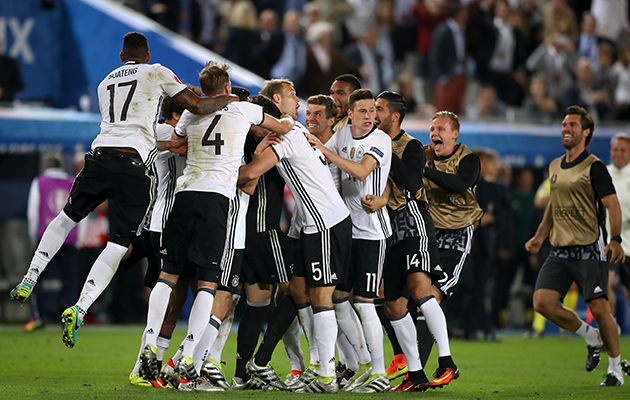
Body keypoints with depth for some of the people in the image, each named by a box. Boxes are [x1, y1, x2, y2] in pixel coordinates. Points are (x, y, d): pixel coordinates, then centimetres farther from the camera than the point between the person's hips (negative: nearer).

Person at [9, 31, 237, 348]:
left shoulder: (105, 83, 26)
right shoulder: (155, 73, 11)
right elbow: (198, 106, 5)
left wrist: (165, 145, 33)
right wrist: (231, 100, 22)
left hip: (100, 155, 4)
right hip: (133, 166, -4)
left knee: (67, 217, 28)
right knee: (118, 247, 0)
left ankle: (29, 280, 21)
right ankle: (79, 310, -14)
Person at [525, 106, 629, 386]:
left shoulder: (594, 168, -8)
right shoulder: (554, 167, 14)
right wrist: (540, 237, 23)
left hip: (589, 250, -7)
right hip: (559, 252, 7)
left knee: (599, 308, -10)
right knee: (543, 303, -7)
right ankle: (592, 338, 14)